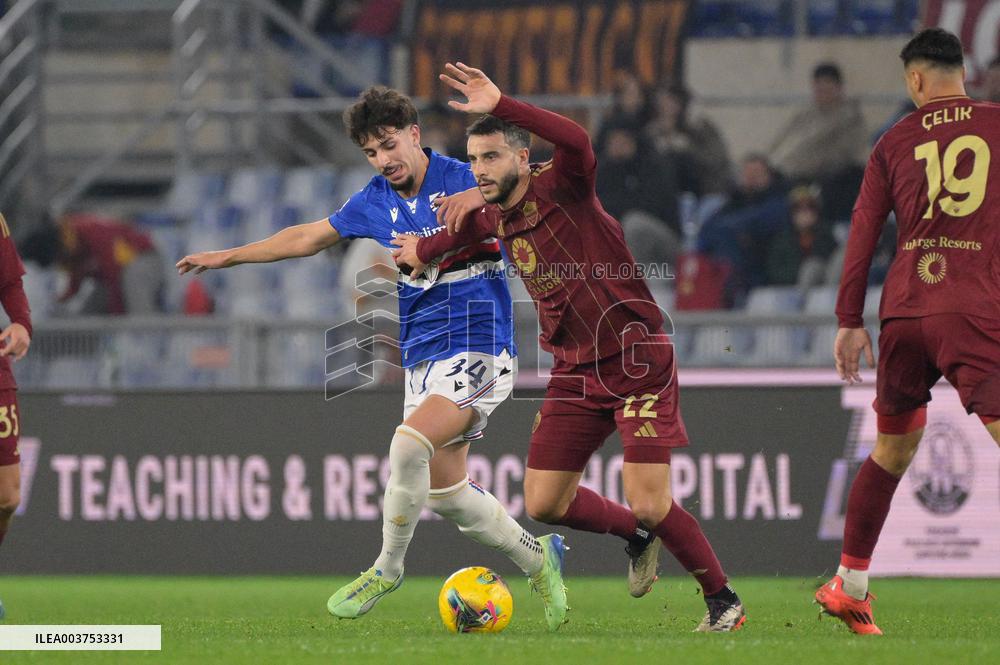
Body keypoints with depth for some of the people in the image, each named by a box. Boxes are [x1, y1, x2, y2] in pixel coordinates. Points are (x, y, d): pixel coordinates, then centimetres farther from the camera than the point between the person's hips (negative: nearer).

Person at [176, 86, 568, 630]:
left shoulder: (466, 183, -9)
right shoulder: (375, 203, 9)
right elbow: (308, 238, 22)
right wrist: (227, 257, 27)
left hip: (477, 350, -7)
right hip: (421, 356, 7)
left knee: (409, 442, -27)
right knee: (446, 493, 5)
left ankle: (388, 568, -10)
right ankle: (537, 556, 27)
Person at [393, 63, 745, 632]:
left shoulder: (560, 187, -13)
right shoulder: (493, 219, 8)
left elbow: (577, 142, -37)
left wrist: (501, 104, -40)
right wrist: (426, 249, 23)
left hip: (637, 360, -7)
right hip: (576, 371, 7)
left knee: (650, 506, -13)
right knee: (544, 503, 3)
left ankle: (723, 600, 9)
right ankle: (639, 538, 31)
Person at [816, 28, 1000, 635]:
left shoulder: (895, 143, 12)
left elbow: (863, 233, 10)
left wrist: (850, 322, 14)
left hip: (904, 311, 4)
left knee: (891, 451, 18)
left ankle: (849, 587, 24)